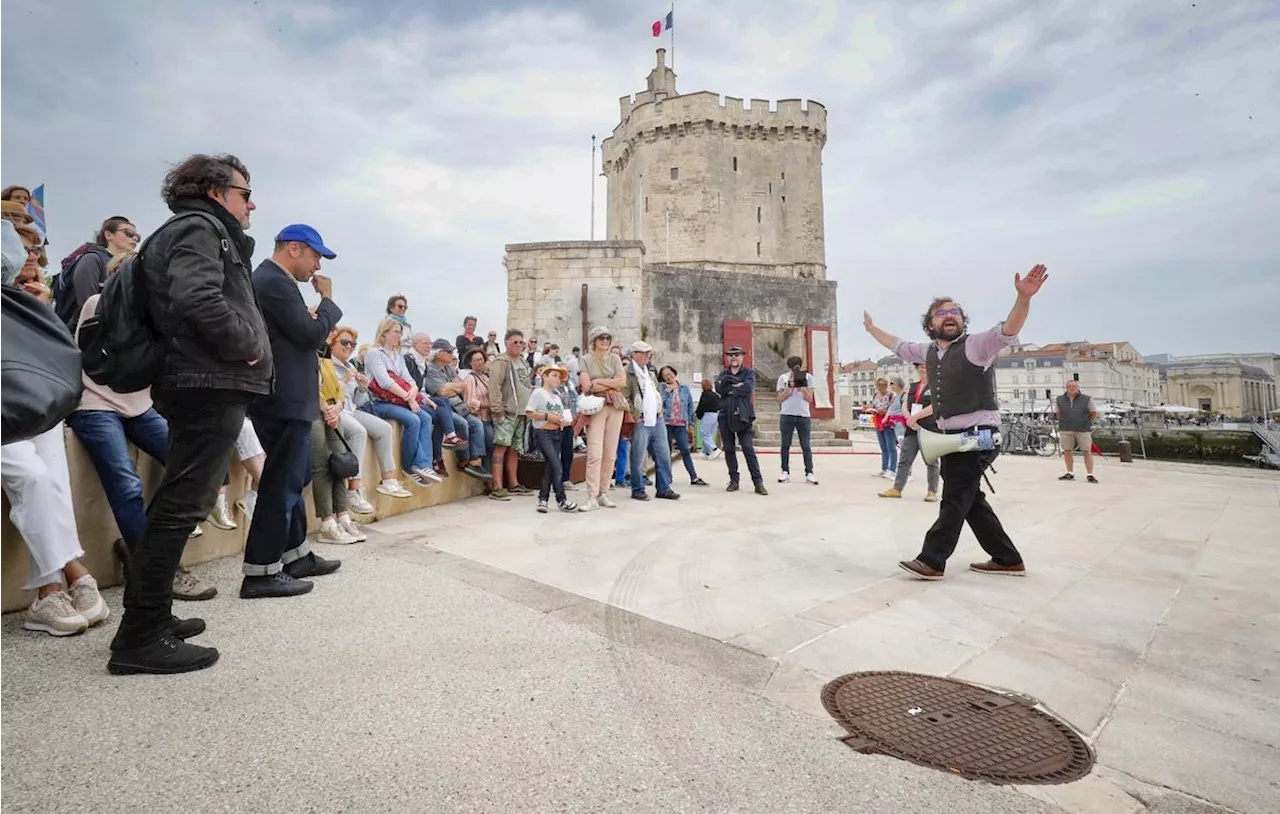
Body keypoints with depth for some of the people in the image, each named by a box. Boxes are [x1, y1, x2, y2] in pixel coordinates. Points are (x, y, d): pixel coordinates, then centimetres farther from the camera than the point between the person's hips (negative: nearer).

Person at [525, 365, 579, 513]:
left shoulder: (557, 397, 18)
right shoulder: (538, 392, -6)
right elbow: (529, 413, -14)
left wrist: (563, 421, -1)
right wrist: (547, 416, -17)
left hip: (556, 434, 8)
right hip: (543, 434, -8)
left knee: (549, 467, 8)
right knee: (557, 467, -11)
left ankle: (543, 499, 16)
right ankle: (561, 500, -3)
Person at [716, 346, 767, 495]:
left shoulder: (749, 373, 5)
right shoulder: (723, 374, 15)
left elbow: (748, 388, -15)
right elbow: (718, 388, -5)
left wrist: (729, 389, -9)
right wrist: (737, 384, -14)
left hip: (742, 416, -3)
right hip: (725, 417, 4)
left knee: (749, 449, -7)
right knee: (729, 450, 7)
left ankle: (758, 482, -5)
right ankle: (734, 480, 17)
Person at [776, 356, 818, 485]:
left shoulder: (807, 377, 4)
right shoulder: (783, 378, 3)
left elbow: (810, 399, 1)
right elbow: (780, 398, -1)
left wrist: (802, 387, -13)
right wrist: (790, 387, -12)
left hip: (804, 416, 0)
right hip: (787, 415, 0)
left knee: (806, 446, -1)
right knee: (785, 445, 5)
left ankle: (809, 473, 0)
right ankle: (785, 472, 12)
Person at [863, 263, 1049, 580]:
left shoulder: (976, 345, -8)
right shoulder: (928, 351, 13)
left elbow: (1008, 330, -25)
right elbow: (899, 346, 30)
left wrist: (1023, 297, -41)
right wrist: (872, 329, 36)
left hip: (976, 436, -8)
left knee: (955, 500, -2)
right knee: (971, 500, 13)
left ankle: (931, 560, 4)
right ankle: (1007, 559, 25)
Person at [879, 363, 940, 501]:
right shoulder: (912, 386, 14)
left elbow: (934, 406, -15)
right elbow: (904, 406, 8)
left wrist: (915, 417, -15)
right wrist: (909, 419, -11)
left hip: (930, 429, -5)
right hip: (912, 429, 5)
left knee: (931, 462, 3)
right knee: (904, 460, 6)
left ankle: (932, 492, 12)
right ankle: (896, 488, 12)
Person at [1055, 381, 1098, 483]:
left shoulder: (1087, 399, 2)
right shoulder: (1060, 400, 6)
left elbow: (1094, 414, 10)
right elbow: (1057, 413, 17)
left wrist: (1086, 423, 9)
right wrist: (1065, 422, 9)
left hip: (1083, 430, -2)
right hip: (1065, 430, 2)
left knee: (1087, 452, -2)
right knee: (1067, 452, 5)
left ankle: (1089, 475, 2)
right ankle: (1070, 474, 14)